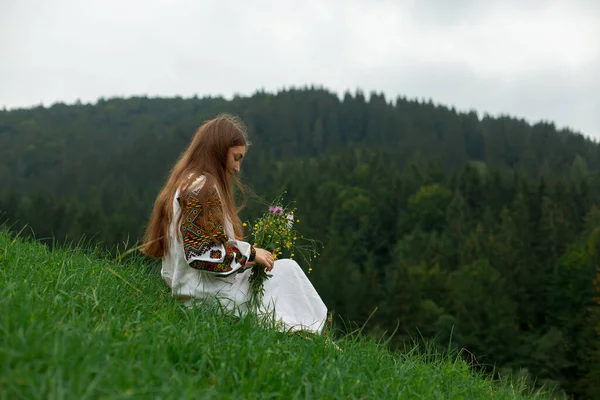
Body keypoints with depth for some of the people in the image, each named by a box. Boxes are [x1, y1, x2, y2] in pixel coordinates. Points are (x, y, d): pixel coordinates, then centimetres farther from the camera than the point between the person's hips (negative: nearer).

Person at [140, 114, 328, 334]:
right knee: (287, 269, 0)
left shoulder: (184, 184, 16)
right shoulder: (202, 188, -16)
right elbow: (201, 253, -22)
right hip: (210, 296, -10)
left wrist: (244, 249, 13)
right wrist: (250, 253, -12)